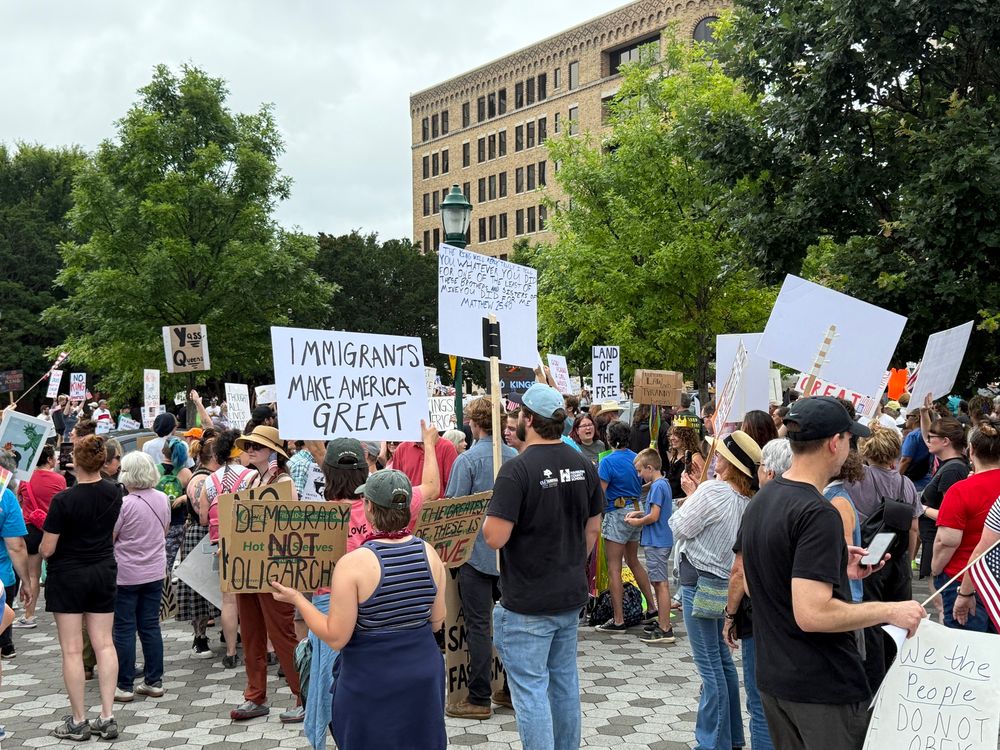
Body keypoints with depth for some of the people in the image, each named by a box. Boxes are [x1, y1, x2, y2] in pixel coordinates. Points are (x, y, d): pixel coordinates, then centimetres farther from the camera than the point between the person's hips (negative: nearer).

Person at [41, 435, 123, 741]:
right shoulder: (114, 492, -3)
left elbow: (46, 549, -13)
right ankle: (107, 717, 7)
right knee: (104, 644, 8)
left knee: (72, 650, 3)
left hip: (68, 576, -5)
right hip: (104, 572, 5)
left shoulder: (63, 500, -19)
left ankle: (78, 722, 9)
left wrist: (42, 548, 7)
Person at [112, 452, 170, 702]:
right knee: (151, 626, 12)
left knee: (124, 629, 4)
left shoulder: (123, 504, -18)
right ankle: (154, 681, 16)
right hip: (155, 572, 5)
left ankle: (125, 686, 10)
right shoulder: (163, 499, -1)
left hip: (126, 574, -5)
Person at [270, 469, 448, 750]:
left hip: (372, 683, -4)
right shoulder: (429, 553, -6)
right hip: (424, 678, 4)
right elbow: (437, 622, 4)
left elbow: (335, 638, -16)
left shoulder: (353, 564, -20)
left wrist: (296, 599, -6)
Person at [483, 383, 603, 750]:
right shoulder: (583, 465, 1)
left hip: (527, 603, -7)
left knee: (530, 688, 2)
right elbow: (592, 529, 10)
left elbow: (495, 537, -23)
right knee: (565, 679, 20)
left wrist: (490, 514, -2)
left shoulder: (517, 470, -20)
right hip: (571, 596, 7)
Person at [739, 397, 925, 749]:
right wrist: (890, 611, -18)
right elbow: (811, 614, -29)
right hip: (824, 685, -9)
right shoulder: (818, 514, -22)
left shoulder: (760, 502, 6)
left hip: (773, 678, 9)